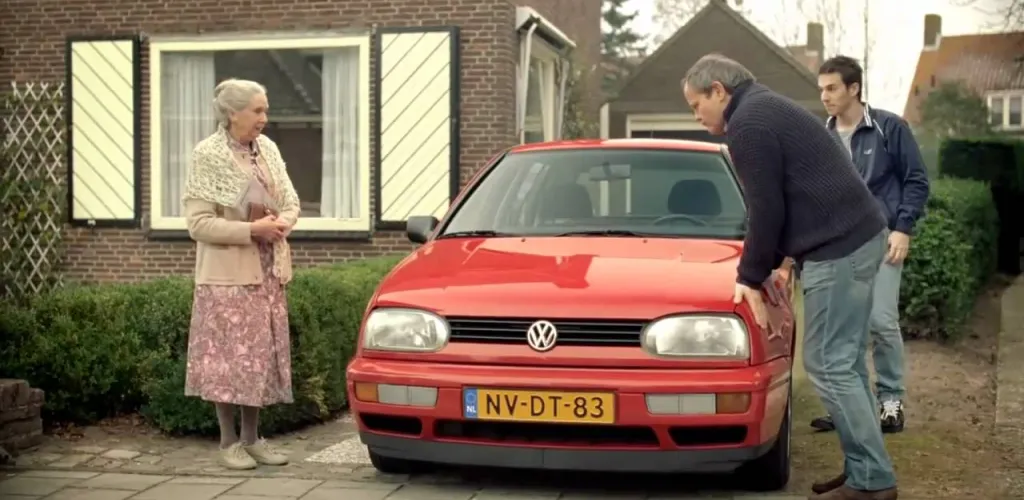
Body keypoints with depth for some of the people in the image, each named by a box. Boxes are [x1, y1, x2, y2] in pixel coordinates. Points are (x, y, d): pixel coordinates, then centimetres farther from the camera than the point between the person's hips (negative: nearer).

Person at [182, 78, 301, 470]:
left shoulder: (268, 149, 7)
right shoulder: (207, 156, -10)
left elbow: (291, 202, 12)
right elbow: (198, 223, -14)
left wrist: (281, 223, -11)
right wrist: (251, 230, -21)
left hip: (267, 272, 6)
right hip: (228, 274, -6)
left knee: (261, 356, 9)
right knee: (230, 358, -1)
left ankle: (252, 438, 19)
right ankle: (228, 442, 10)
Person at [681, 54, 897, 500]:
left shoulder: (747, 123, -11)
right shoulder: (768, 109, 21)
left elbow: (767, 209, -13)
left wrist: (750, 277, -3)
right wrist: (764, 266, 24)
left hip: (836, 249, -11)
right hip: (858, 236, 11)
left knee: (829, 365, -7)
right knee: (845, 362, 13)